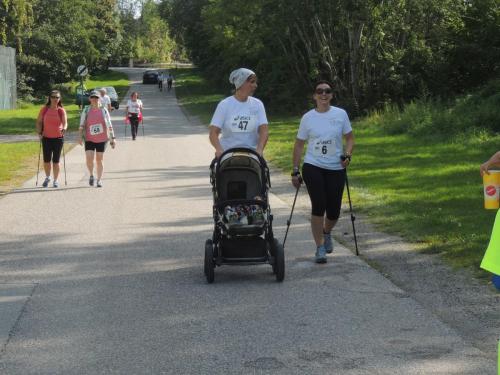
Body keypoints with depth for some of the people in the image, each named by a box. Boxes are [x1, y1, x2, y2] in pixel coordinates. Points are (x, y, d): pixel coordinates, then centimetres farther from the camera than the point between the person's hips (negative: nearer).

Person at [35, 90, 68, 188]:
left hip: (58, 138, -1)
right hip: (46, 138, 1)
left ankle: (55, 180, 13)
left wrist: (64, 128, -35)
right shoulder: (44, 109, 1)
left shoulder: (61, 111, -2)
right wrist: (39, 133, -8)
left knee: (56, 161, 2)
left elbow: (65, 122, -13)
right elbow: (38, 122, 6)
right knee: (46, 160, 5)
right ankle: (47, 178, 28)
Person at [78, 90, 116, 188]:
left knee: (99, 160, 5)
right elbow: (81, 125, 2)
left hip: (102, 139, 0)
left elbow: (109, 125, 5)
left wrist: (112, 138, 2)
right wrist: (80, 136, -8)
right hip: (89, 139, 0)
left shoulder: (104, 110, 2)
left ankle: (99, 180, 16)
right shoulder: (86, 110, 2)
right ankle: (91, 175, 12)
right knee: (89, 158, -14)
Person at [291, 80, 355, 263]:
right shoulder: (308, 117, 2)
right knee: (318, 206, -12)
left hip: (336, 169, 1)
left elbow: (350, 138, 9)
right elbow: (299, 145, 8)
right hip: (313, 167, -1)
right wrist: (295, 171, 4)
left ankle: (326, 233, 37)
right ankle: (320, 248, -3)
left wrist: (347, 155, -11)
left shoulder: (341, 114, 2)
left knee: (333, 211, 3)